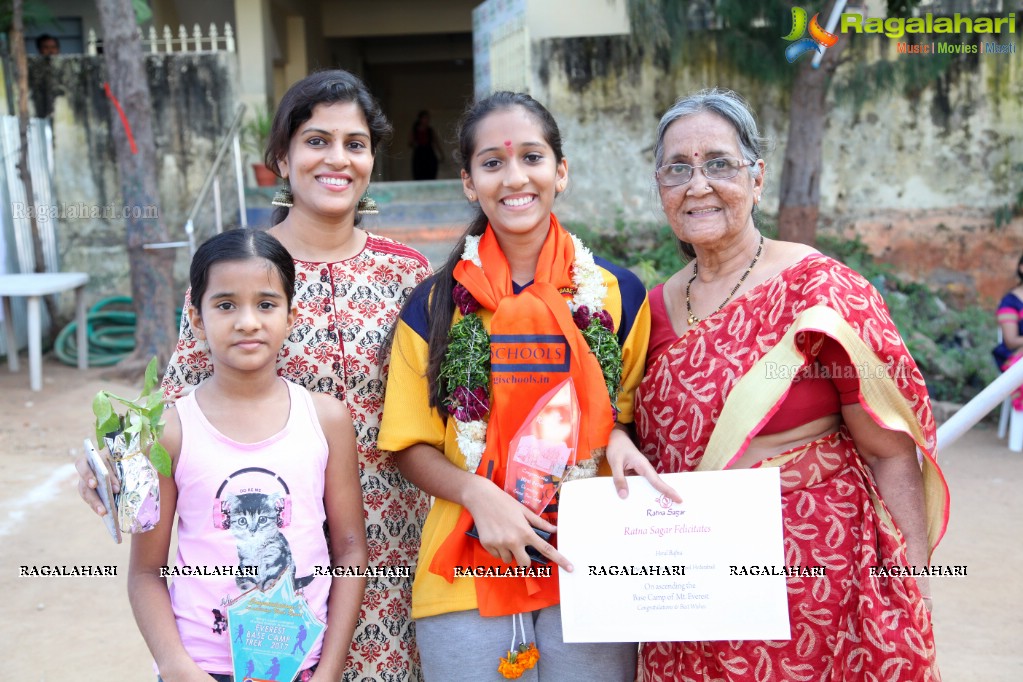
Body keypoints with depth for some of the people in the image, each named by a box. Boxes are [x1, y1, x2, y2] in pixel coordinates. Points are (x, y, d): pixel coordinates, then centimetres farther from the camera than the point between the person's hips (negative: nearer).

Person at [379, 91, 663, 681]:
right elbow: (412, 445, 2)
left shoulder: (619, 294, 1)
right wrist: (478, 493, -16)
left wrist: (619, 441, -12)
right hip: (466, 578, 0)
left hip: (588, 568, 1)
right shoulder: (435, 305, 0)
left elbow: (630, 418, 10)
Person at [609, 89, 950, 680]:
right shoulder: (658, 306, 4)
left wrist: (915, 598, -11)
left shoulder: (821, 292, -12)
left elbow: (892, 453, -11)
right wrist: (620, 448, -4)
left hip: (815, 595, -4)